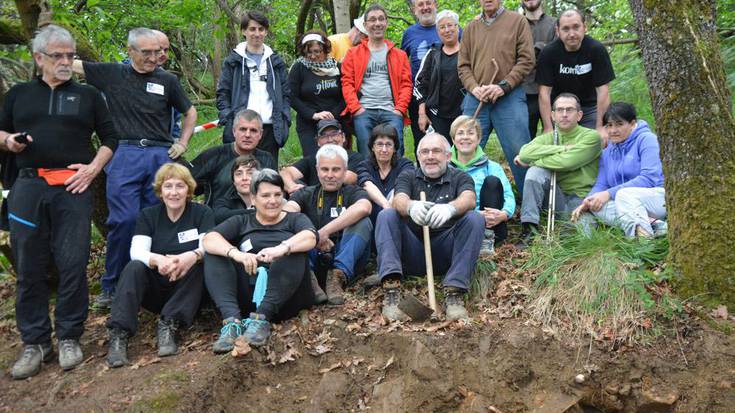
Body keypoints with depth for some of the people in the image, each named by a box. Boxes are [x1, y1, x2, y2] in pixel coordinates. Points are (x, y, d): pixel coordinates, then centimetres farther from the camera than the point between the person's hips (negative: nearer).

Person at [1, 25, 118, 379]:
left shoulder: (87, 95, 14)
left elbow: (110, 137, 14)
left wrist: (93, 168, -1)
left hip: (73, 189, -1)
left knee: (72, 264, -4)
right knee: (29, 267, 2)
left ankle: (69, 337, 9)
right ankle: (34, 342, 11)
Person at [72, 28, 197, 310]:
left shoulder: (167, 80, 12)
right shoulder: (112, 74, 8)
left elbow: (190, 112, 23)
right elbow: (71, 64, 7)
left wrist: (182, 143, 14)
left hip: (161, 155, 2)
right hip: (125, 156, -2)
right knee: (124, 220, -10)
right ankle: (112, 286, 3)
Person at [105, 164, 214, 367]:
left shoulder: (202, 213, 2)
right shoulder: (148, 215, 5)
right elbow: (137, 251, -11)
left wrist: (194, 255, -40)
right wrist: (158, 260, -35)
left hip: (187, 290, -1)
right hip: (155, 289, 1)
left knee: (198, 264, -29)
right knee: (134, 267, -26)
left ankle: (169, 325, -32)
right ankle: (119, 334, -36)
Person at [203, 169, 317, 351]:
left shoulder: (294, 219, 15)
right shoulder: (241, 222, 19)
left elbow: (310, 237, -10)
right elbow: (210, 239, -2)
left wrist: (283, 248, -32)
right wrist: (236, 253, -23)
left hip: (285, 297, -2)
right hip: (248, 293, 2)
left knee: (293, 250, -24)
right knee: (214, 255, -14)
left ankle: (261, 318, -36)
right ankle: (232, 320, -33)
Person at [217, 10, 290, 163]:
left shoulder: (275, 61, 16)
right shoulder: (233, 61, 8)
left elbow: (285, 94, 15)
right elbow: (222, 93, 5)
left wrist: (285, 120, 2)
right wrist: (228, 120, -9)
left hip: (271, 128, 3)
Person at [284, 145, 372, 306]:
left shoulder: (354, 192, 11)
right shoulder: (306, 194, 18)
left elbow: (363, 208, -15)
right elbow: (288, 211, -5)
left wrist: (324, 232, -21)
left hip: (346, 258, -1)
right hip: (313, 256, 1)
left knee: (363, 222, -23)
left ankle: (339, 275, -33)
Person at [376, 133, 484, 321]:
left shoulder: (460, 178, 12)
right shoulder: (407, 177, 14)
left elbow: (469, 199, -13)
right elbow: (399, 200, -9)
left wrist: (450, 208, -37)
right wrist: (411, 207, -35)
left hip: (446, 253, -1)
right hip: (412, 253, 1)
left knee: (475, 218, -22)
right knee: (386, 215, -20)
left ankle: (454, 292, -31)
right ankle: (391, 290, -36)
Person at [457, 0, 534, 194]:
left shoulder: (517, 21, 5)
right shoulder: (471, 28, 15)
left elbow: (526, 60, -2)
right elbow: (463, 65, 13)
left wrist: (503, 86, -12)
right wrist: (474, 88, -6)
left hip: (509, 97, -3)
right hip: (476, 99, 3)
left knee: (519, 153, -4)